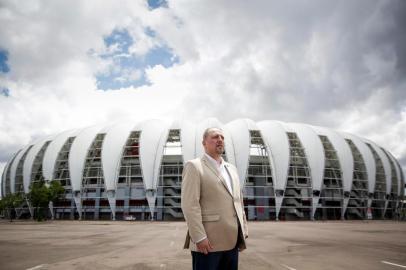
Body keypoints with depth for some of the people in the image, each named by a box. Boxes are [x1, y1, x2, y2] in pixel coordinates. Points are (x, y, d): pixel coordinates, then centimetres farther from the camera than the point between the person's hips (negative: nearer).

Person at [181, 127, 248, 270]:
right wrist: (199, 237, -19)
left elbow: (239, 202, 18)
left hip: (232, 241, 7)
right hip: (208, 241, -6)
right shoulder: (194, 166, -5)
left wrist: (243, 231, 10)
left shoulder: (231, 169, 17)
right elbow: (189, 204, -13)